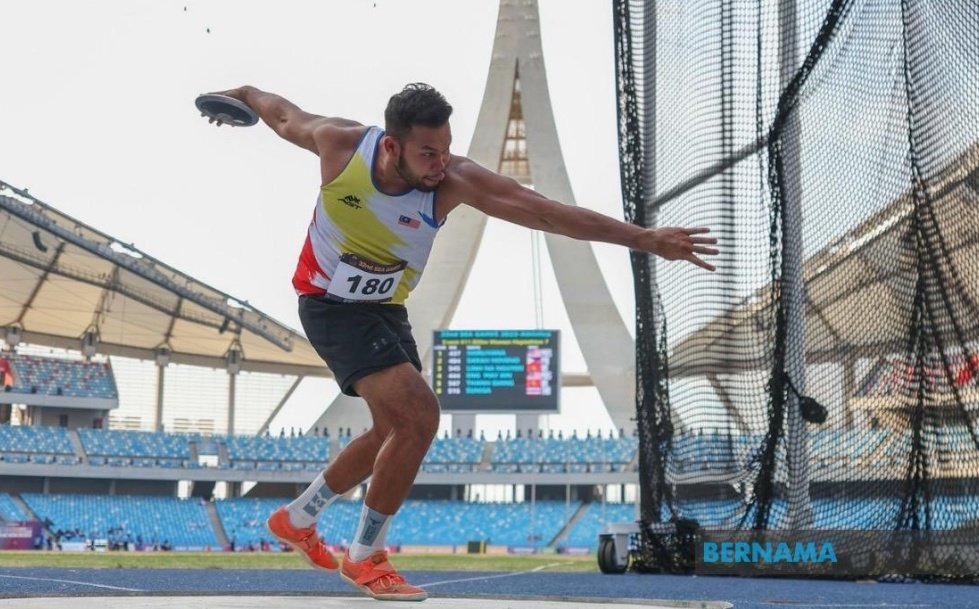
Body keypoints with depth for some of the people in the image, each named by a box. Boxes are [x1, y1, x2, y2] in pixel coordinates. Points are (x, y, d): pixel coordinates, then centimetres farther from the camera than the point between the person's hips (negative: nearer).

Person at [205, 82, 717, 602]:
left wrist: (645, 238, -37)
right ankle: (365, 558, -5)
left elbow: (547, 211, -31)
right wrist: (244, 94, 17)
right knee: (418, 415, -22)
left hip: (386, 310, 5)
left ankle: (295, 519, 43)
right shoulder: (339, 143, -27)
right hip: (330, 304, -5)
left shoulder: (455, 180, -24)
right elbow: (283, 115, -4)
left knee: (395, 432, 20)